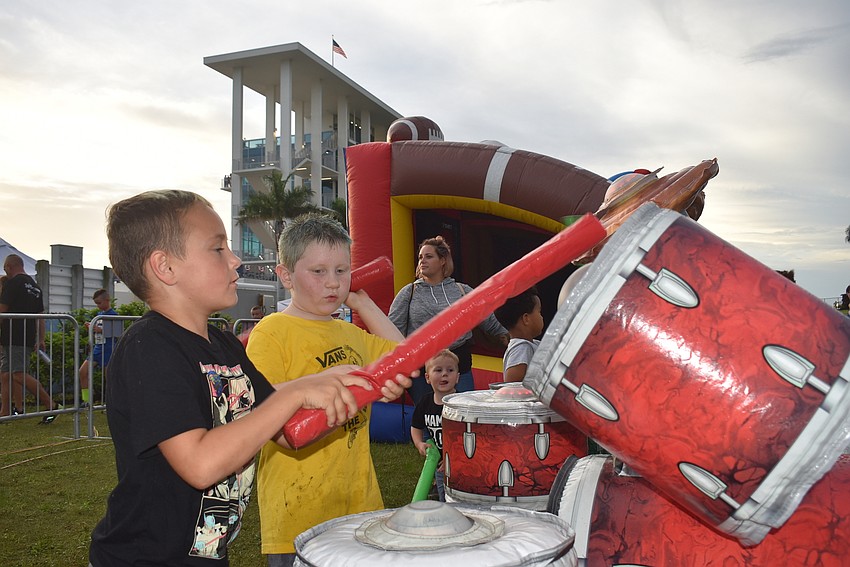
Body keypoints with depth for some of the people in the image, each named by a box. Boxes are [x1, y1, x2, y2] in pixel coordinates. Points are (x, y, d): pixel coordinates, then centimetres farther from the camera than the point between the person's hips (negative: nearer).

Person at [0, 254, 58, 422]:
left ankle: (51, 405, -15)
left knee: (19, 375, -13)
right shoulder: (35, 286, 20)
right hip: (28, 338, 9)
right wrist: (41, 339, 21)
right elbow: (41, 315, 20)